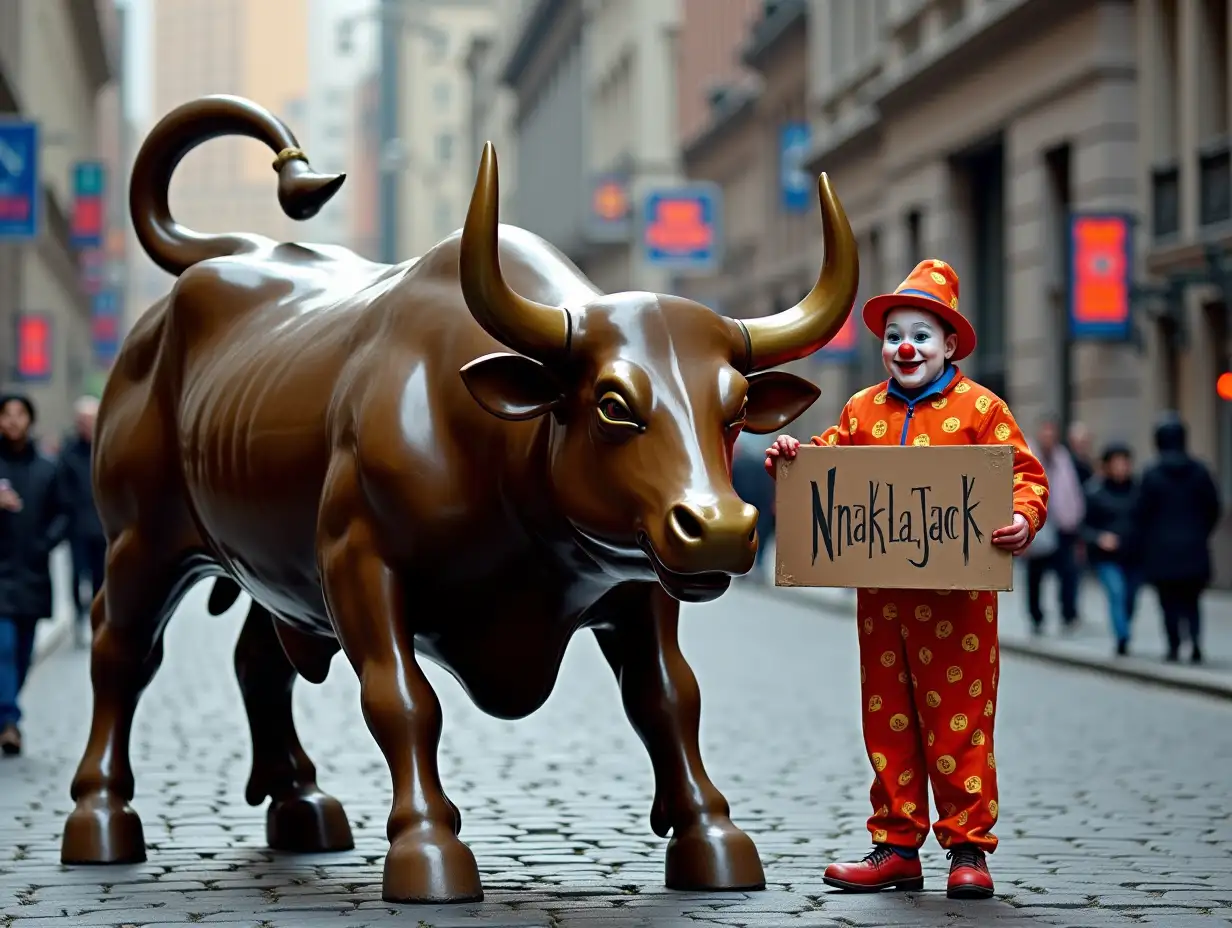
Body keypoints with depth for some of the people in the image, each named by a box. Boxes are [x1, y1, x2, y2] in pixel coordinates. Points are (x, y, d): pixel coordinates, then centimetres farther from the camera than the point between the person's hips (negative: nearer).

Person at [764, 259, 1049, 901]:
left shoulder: (978, 407, -1)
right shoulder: (864, 410, 11)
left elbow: (1023, 474, -5)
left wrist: (1023, 518, -24)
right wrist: (790, 457, -5)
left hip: (957, 595, -5)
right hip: (880, 593, 5)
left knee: (957, 721, 0)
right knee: (886, 720, 9)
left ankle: (968, 848, 8)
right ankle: (895, 847, 18)